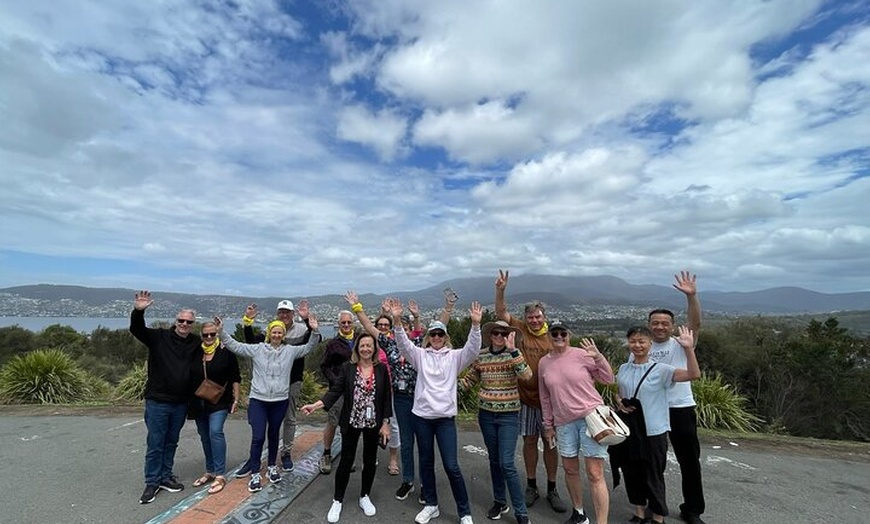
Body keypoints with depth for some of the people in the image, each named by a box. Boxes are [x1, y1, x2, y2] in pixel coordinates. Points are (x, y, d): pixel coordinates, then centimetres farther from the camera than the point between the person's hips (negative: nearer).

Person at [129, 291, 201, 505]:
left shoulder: (197, 343, -1)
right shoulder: (159, 337, -8)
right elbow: (136, 330, -20)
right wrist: (138, 311, -38)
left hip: (181, 404, 3)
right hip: (157, 401, -3)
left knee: (171, 443, 18)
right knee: (155, 444, 7)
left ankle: (165, 477, 34)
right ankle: (152, 483, 23)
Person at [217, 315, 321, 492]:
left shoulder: (290, 351, -1)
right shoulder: (257, 349, -2)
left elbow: (309, 347, -5)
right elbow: (234, 346, -2)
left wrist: (314, 331, -21)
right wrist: (221, 331, -13)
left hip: (280, 401, 1)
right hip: (258, 400, -1)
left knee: (273, 435, 16)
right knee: (258, 437, -3)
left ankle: (272, 467, 34)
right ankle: (255, 473, 13)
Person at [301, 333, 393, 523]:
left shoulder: (382, 368, -6)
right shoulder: (347, 367, -6)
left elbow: (387, 397, -3)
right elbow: (335, 391, -8)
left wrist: (386, 423, -5)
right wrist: (315, 405, -22)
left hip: (373, 423, 1)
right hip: (351, 422, -1)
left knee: (370, 461, 14)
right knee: (346, 460, 9)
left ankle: (365, 497, 35)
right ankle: (337, 500, 28)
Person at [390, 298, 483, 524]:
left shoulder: (454, 357, 0)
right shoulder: (420, 355, 3)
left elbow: (472, 349, -15)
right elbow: (403, 343, -12)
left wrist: (475, 324, -31)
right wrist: (397, 320, -28)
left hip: (445, 417, -2)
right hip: (422, 416, 2)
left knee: (451, 466, 1)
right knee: (426, 462, 15)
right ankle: (431, 505, 34)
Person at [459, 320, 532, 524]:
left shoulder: (513, 355, -9)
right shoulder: (481, 355, -1)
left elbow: (527, 375, -28)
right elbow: (468, 380, 10)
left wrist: (512, 350, -34)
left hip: (508, 416, -3)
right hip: (486, 414, 4)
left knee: (506, 464, -5)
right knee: (494, 460, 16)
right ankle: (499, 501, 35)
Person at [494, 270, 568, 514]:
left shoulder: (553, 337, -4)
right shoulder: (521, 330, -3)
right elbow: (501, 313, -7)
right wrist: (500, 290, -20)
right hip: (525, 398, 0)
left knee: (550, 443, 11)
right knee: (529, 441, 13)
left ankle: (552, 489, 29)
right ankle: (531, 486, 30)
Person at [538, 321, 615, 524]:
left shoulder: (582, 354, -7)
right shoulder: (544, 362, 3)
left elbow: (608, 380, -3)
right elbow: (545, 397, 10)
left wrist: (598, 357, -18)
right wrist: (548, 425, 13)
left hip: (591, 415, -4)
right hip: (564, 422, 4)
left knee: (595, 474, -3)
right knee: (570, 469, 17)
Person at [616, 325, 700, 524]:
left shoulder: (660, 369, -11)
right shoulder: (623, 369, 3)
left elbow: (693, 374, -23)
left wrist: (689, 349, -32)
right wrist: (619, 401, -5)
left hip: (653, 431, -4)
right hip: (629, 429, 4)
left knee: (653, 475, 9)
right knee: (631, 472, 16)